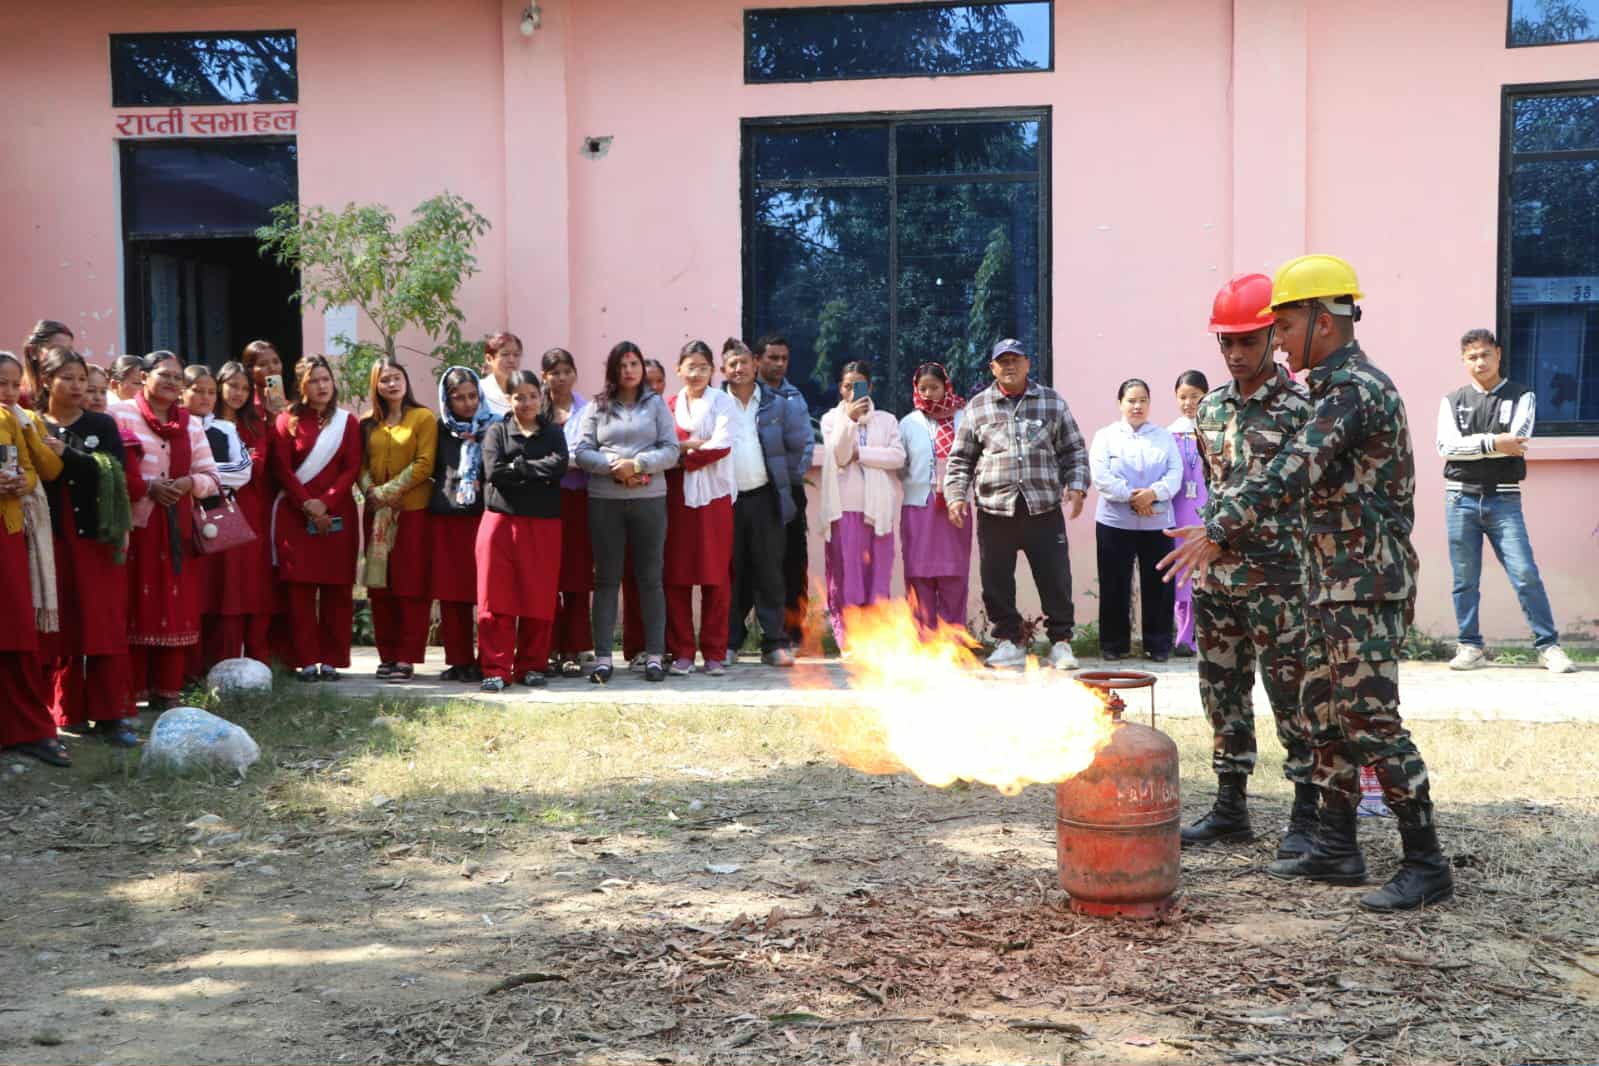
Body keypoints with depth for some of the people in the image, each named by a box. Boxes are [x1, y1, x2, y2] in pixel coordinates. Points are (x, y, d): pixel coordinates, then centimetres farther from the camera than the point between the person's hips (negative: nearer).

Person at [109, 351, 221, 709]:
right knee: (135, 608, -3)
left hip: (177, 529, 4)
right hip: (134, 526, -4)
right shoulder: (119, 414, 1)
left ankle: (166, 693, 11)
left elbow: (212, 477, 12)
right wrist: (147, 487, -17)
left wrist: (189, 483, -9)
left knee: (176, 610, 4)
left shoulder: (192, 425, 16)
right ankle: (128, 693, 4)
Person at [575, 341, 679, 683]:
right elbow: (582, 451, 2)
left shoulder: (656, 404, 9)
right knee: (606, 578, 3)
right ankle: (602, 656, 6)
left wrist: (637, 464, -13)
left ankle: (654, 655, 8)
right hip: (604, 501, 0)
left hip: (650, 499, 0)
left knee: (650, 578, 3)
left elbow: (671, 450, 1)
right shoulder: (597, 407, 9)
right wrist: (613, 467, -13)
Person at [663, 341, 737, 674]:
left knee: (716, 577, -1)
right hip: (677, 497, 2)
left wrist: (682, 454, -7)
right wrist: (692, 446, -8)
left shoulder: (722, 402, 6)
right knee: (676, 575, 0)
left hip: (714, 496, -2)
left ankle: (715, 653, 5)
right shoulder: (668, 406, 13)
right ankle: (681, 652, 7)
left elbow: (722, 445, -7)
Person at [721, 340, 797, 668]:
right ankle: (730, 643, 13)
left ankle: (775, 643, 6)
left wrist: (778, 468, 9)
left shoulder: (775, 405, 8)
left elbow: (798, 443, 13)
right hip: (727, 500, 0)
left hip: (765, 497, 1)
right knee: (730, 573, 5)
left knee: (769, 572, 1)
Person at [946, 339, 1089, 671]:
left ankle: (1061, 641, 12)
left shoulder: (1052, 402, 11)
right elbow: (960, 458, 12)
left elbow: (1074, 450, 13)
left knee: (1056, 579, 0)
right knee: (997, 581, 4)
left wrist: (1076, 486, -1)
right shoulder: (978, 406, 10)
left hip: (1044, 509, 0)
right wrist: (956, 495, 0)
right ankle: (1009, 642, 18)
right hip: (994, 510, 1)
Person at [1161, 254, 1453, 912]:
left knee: (1372, 720, -8)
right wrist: (1224, 528, 20)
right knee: (1325, 711, 12)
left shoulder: (1352, 388, -15)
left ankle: (1426, 864, 0)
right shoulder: (1342, 387, 17)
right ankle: (1336, 848, 20)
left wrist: (1219, 529, -31)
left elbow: (1292, 474, -28)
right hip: (1336, 585, 10)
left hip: (1364, 586, -10)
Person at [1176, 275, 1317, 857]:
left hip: (1278, 578, -6)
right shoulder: (1210, 408, 11)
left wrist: (1315, 569, -11)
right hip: (1216, 572, 7)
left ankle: (1308, 816, 10)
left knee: (1291, 694, -1)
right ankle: (1230, 808, 23)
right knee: (1223, 691, 12)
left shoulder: (1301, 406, -8)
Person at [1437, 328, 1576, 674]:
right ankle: (1470, 647, 13)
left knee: (1525, 573, -6)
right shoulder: (1452, 401, 9)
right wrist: (1493, 443, -13)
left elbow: (1516, 441, -12)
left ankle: (1548, 645, 2)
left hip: (1503, 499, -1)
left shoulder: (1522, 397, 6)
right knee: (1465, 578, 5)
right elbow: (1446, 447, -7)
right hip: (1461, 499, 1)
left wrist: (1470, 445, -10)